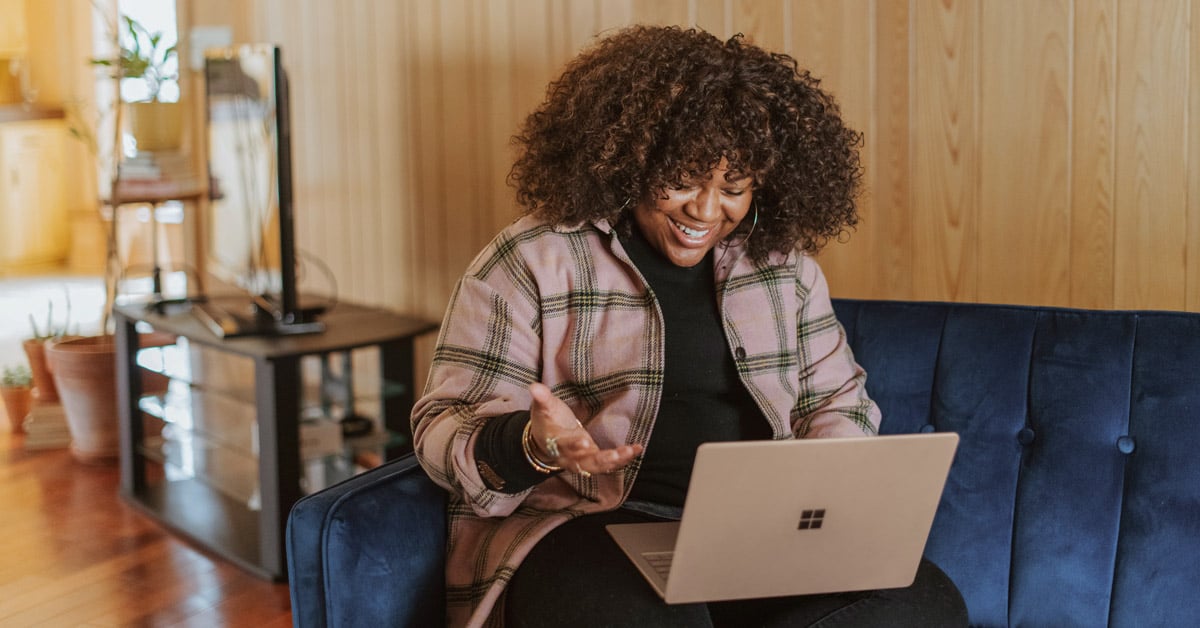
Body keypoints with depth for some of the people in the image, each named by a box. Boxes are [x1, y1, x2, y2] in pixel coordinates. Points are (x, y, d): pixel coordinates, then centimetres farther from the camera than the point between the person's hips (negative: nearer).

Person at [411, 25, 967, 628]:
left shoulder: (783, 263, 13)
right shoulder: (529, 264, -1)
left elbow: (837, 398, 21)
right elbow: (444, 429, -3)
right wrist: (532, 445, -26)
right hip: (588, 526, -5)